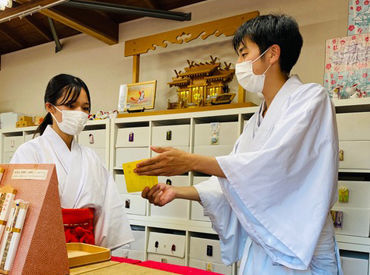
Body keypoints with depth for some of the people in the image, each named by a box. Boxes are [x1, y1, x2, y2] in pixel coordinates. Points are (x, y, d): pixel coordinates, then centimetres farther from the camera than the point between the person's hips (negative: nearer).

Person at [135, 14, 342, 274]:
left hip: (300, 251, -6)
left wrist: (192, 161, -24)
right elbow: (233, 179, 11)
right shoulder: (257, 121, 13)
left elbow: (273, 163, -23)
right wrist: (178, 191, 2)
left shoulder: (311, 98, -10)